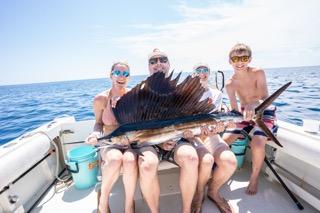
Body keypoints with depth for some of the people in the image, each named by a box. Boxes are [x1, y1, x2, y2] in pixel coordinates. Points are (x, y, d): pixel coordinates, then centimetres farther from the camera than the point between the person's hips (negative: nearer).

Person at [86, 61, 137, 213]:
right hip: (110, 144, 0)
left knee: (129, 160, -34)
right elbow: (98, 123, 9)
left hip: (132, 143, 0)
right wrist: (96, 133, -13)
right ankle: (103, 200, -4)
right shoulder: (100, 99, -4)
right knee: (115, 159, -34)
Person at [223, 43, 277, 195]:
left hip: (264, 113, -2)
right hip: (244, 115, 3)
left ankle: (254, 178, -2)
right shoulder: (230, 84, -10)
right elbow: (234, 109, -14)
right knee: (223, 141, -13)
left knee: (257, 143, -30)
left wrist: (253, 106, -47)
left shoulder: (258, 73, -16)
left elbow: (265, 98, -26)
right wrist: (242, 114, -36)